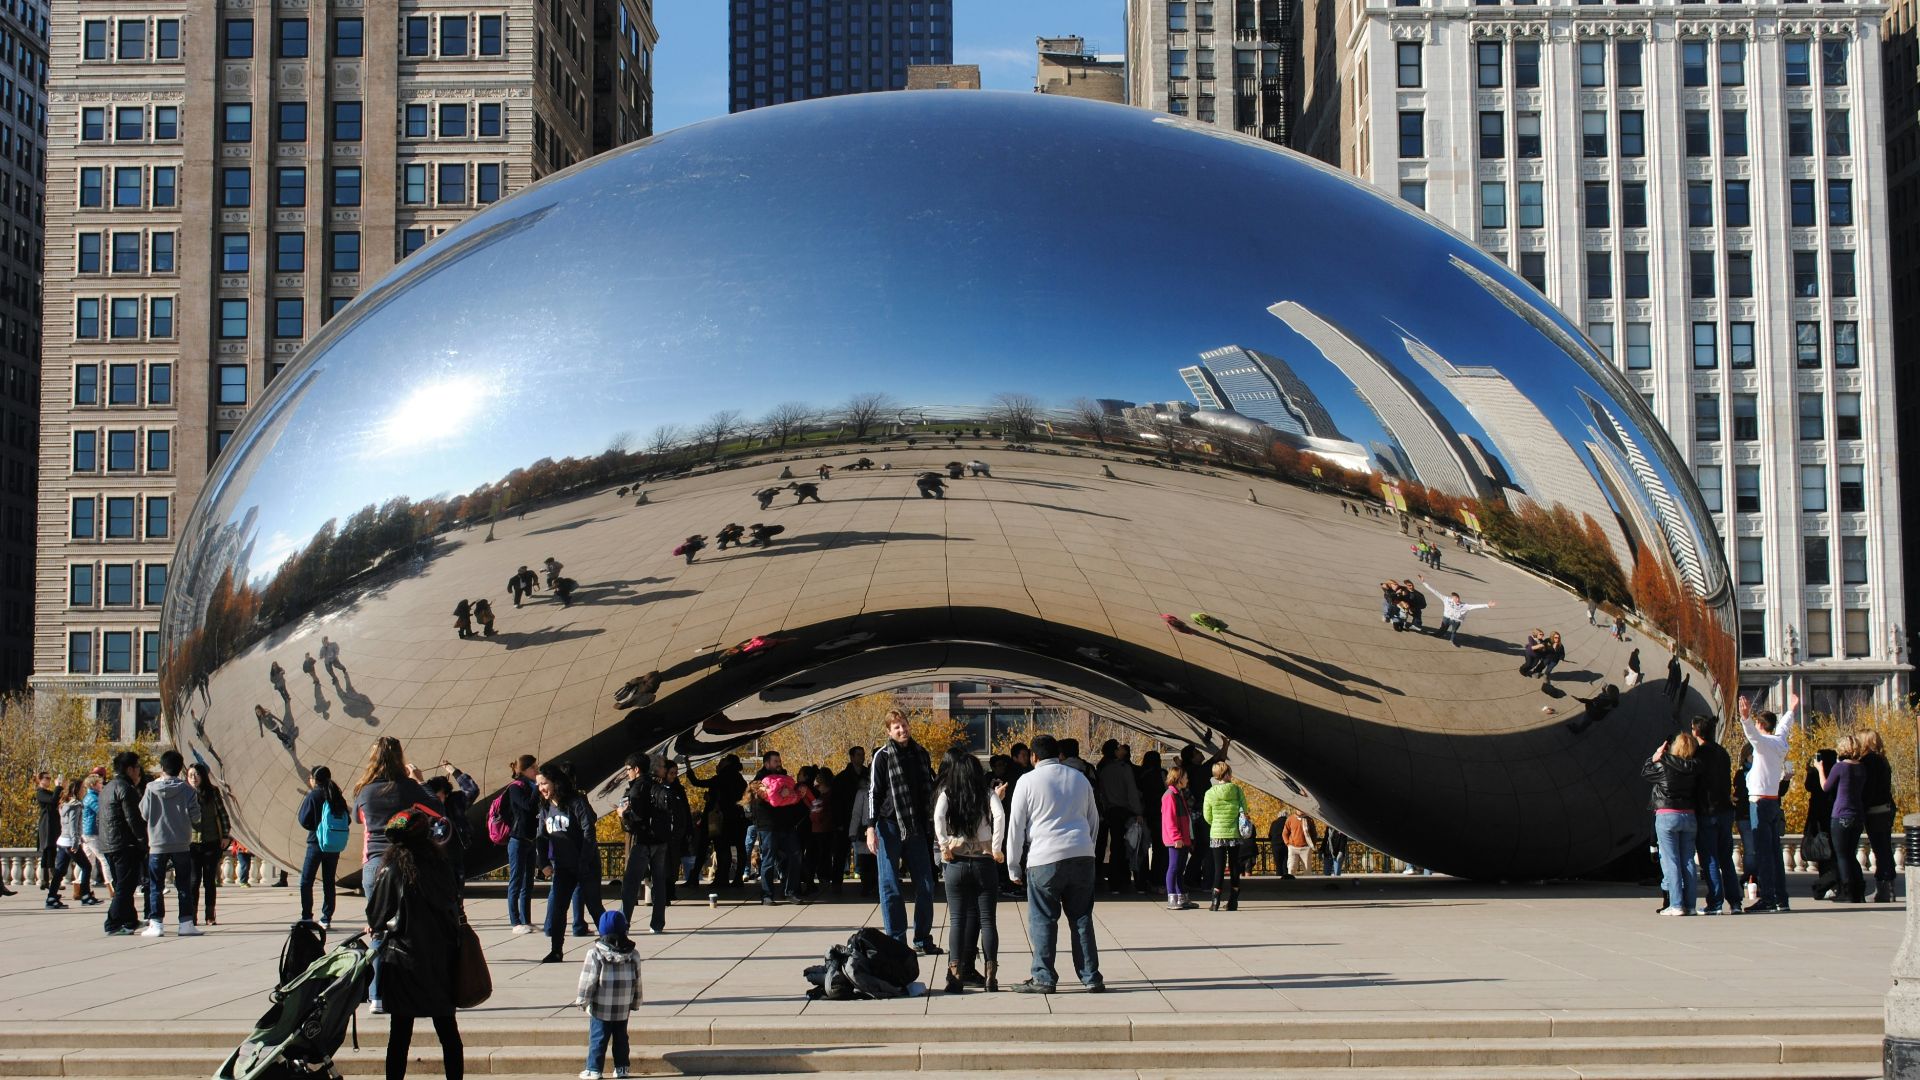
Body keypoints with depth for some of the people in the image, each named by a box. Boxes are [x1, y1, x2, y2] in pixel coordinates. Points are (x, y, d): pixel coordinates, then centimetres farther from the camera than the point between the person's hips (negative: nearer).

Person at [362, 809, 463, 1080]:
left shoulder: (391, 871, -8)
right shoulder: (441, 867, -3)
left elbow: (375, 915, 0)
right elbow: (454, 907, 3)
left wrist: (376, 928, 20)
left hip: (403, 959, -2)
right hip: (442, 957, 2)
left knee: (401, 1031, 4)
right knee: (448, 1030, 10)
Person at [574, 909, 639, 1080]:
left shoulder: (595, 954, -13)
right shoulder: (633, 955, 0)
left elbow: (588, 980, -11)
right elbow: (637, 981, 7)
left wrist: (582, 1000, -1)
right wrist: (635, 1002, 18)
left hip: (600, 1008, -3)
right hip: (623, 1008, 3)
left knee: (597, 1038, 3)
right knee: (620, 1038, 15)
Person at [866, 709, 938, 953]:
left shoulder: (921, 754, 10)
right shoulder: (883, 756, -4)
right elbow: (873, 793, -6)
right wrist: (871, 828, -14)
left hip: (916, 828, 5)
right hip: (889, 827, -5)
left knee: (925, 885, 6)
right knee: (890, 887, -2)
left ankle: (922, 938, 15)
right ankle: (896, 940, 3)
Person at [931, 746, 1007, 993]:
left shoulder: (946, 793, 1)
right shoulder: (987, 794, 1)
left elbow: (939, 817, -17)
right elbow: (1000, 816, -16)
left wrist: (943, 846, -9)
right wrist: (997, 849, -9)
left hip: (956, 863, 0)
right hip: (985, 862, 0)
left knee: (957, 920, 4)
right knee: (987, 920, 5)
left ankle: (956, 973, -4)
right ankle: (990, 975, 2)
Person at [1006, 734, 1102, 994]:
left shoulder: (1028, 781, 1)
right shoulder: (1079, 778, 15)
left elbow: (1016, 826, 1)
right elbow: (1093, 819, 23)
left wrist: (1014, 866, 8)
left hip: (1044, 858, -4)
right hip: (1082, 855, 4)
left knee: (1043, 920, 2)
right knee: (1082, 918, 8)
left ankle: (1043, 978, 2)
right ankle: (1091, 977, 8)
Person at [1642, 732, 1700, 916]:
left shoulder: (1664, 766, -11)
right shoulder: (1694, 769, 0)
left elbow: (1644, 772, 5)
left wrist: (1656, 755, 13)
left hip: (1667, 816, -4)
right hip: (1689, 816, 4)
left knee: (1670, 861, -3)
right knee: (1687, 861, 9)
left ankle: (1676, 904, -8)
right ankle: (1690, 904, 9)